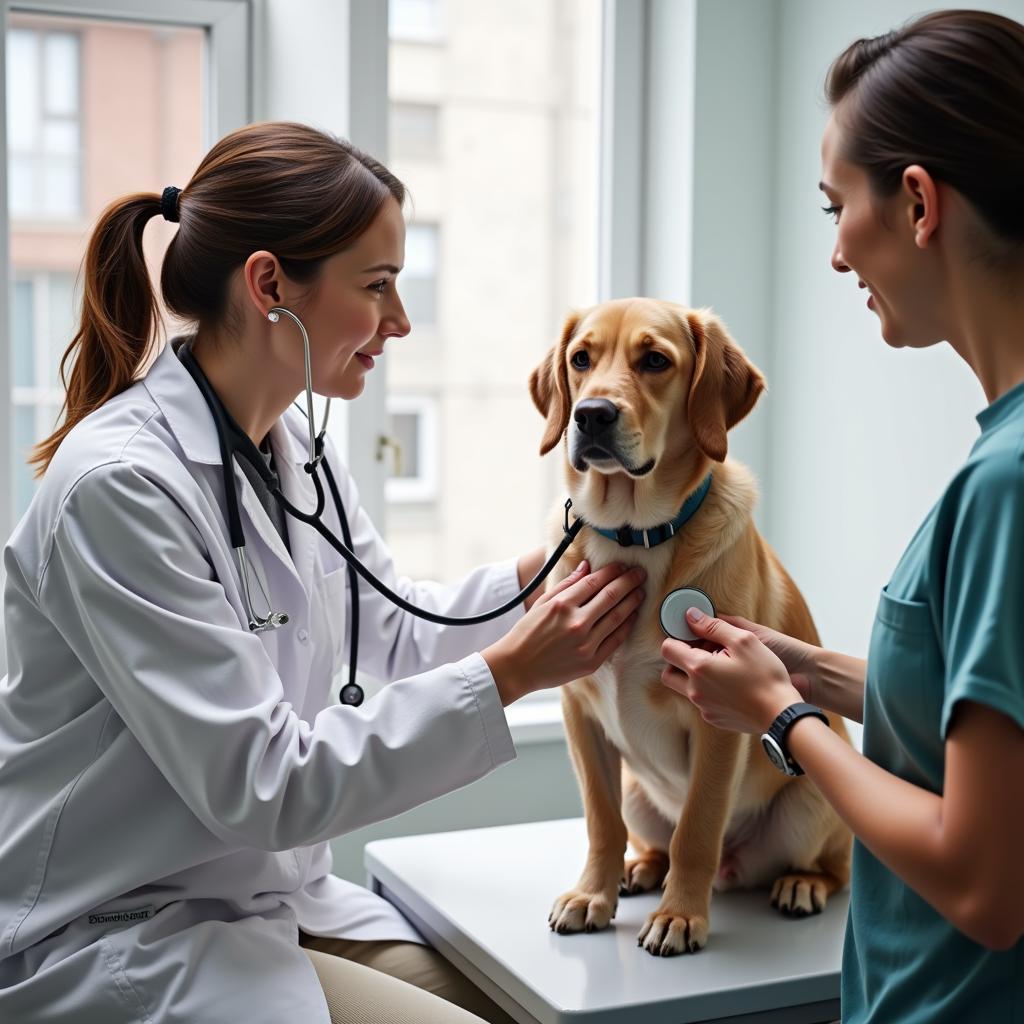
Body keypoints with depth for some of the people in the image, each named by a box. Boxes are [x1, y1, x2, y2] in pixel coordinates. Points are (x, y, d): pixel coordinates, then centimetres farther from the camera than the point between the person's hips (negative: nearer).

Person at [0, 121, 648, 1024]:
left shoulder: (295, 449, 2)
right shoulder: (118, 482, -24)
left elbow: (396, 631, 13)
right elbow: (258, 783, -25)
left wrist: (541, 573, -2)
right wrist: (506, 676, -26)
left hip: (275, 895, 8)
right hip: (111, 937, -7)